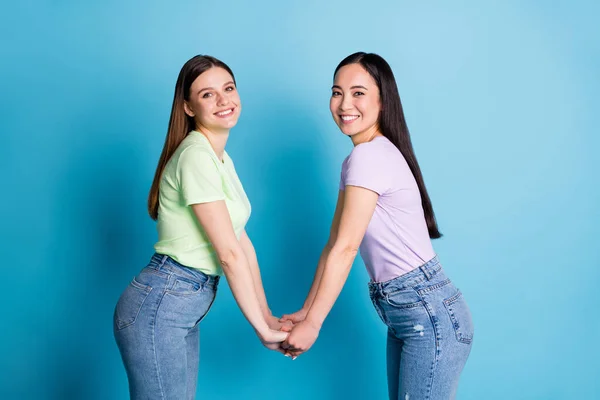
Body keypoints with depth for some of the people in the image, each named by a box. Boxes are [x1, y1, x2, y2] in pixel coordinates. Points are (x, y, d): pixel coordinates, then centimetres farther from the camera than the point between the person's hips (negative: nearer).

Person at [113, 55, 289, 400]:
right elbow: (229, 254, -17)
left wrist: (267, 315, 11)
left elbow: (243, 244, 12)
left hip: (186, 311, 9)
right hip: (160, 306, -9)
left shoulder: (222, 160, 13)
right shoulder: (196, 156, -17)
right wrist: (261, 328, -10)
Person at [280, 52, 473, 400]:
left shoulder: (370, 155, -17)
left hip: (430, 316, -9)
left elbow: (345, 249, -16)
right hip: (404, 317, 9)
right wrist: (305, 313, 8)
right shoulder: (356, 162, 12)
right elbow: (334, 245, 11)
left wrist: (313, 323, -10)